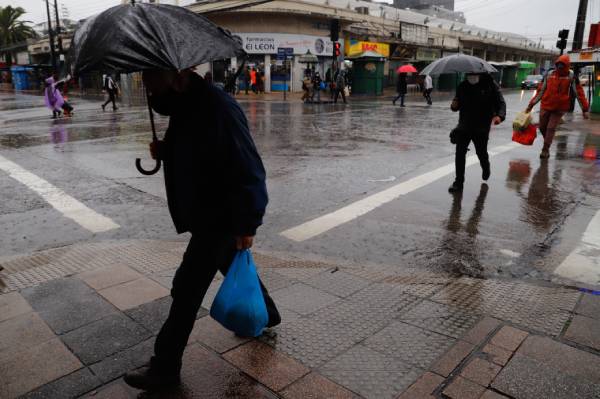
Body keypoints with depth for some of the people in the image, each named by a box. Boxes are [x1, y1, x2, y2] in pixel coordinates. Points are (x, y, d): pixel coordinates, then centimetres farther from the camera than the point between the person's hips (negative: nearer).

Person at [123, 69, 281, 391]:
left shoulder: (217, 109, -27)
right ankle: (265, 313, 49)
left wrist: (246, 225, -22)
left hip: (219, 217, -10)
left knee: (187, 288, -1)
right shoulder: (186, 105, 3)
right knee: (232, 264, 25)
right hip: (208, 212, 10)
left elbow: (248, 173, -27)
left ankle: (165, 367, 16)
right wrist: (164, 150, -3)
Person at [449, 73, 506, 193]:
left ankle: (486, 168, 47)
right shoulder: (462, 86, 5)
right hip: (464, 126, 2)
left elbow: (501, 103, -9)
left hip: (482, 127, -2)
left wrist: (499, 115, -29)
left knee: (481, 152, 12)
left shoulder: (490, 84, -6)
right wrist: (454, 105, -11)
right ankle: (458, 182, 1)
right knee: (460, 153, -8)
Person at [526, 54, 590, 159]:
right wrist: (531, 104, 6)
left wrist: (585, 109, -6)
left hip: (559, 108, -3)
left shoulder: (571, 76, -5)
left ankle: (545, 150, 6)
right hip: (546, 106, 3)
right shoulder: (549, 74, 2)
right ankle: (548, 142, 36)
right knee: (542, 127, 10)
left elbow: (579, 93, -3)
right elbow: (541, 91, 9)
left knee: (551, 129, -4)